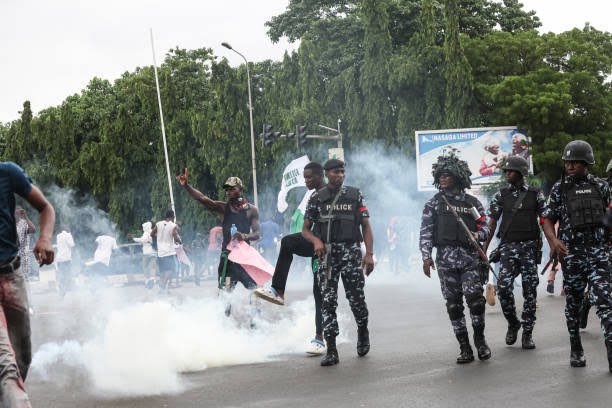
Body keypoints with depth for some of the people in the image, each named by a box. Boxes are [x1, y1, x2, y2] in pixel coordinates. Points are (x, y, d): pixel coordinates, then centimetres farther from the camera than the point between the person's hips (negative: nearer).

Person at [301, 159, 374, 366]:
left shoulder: (355, 195, 8)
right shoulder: (316, 198, 7)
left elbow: (366, 226, 6)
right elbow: (305, 229, 9)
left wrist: (369, 254, -5)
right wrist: (316, 241, -13)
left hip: (351, 252, 0)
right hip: (327, 254, 0)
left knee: (356, 298, 0)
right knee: (328, 301, -5)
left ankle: (363, 332, 31)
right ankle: (331, 351, -3)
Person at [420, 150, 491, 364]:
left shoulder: (472, 202, 11)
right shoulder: (434, 203, 9)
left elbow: (485, 226, 12)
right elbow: (425, 232, 5)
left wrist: (478, 234, -11)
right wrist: (426, 256, -5)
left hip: (469, 257, 0)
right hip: (446, 258, 1)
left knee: (474, 296, -16)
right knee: (453, 303, 0)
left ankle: (479, 339, 4)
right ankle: (465, 348, 7)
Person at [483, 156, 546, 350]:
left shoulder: (535, 194, 5)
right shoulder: (501, 195, 8)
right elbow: (492, 223, 6)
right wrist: (483, 249, -1)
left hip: (530, 246, 0)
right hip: (508, 246, 1)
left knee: (530, 290, 0)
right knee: (503, 286, -13)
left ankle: (527, 333, 9)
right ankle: (512, 324, 10)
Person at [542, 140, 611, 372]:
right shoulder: (559, 188, 6)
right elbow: (548, 220, 7)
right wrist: (554, 241, -12)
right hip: (571, 255, 1)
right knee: (573, 303, 8)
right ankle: (576, 350, 20)